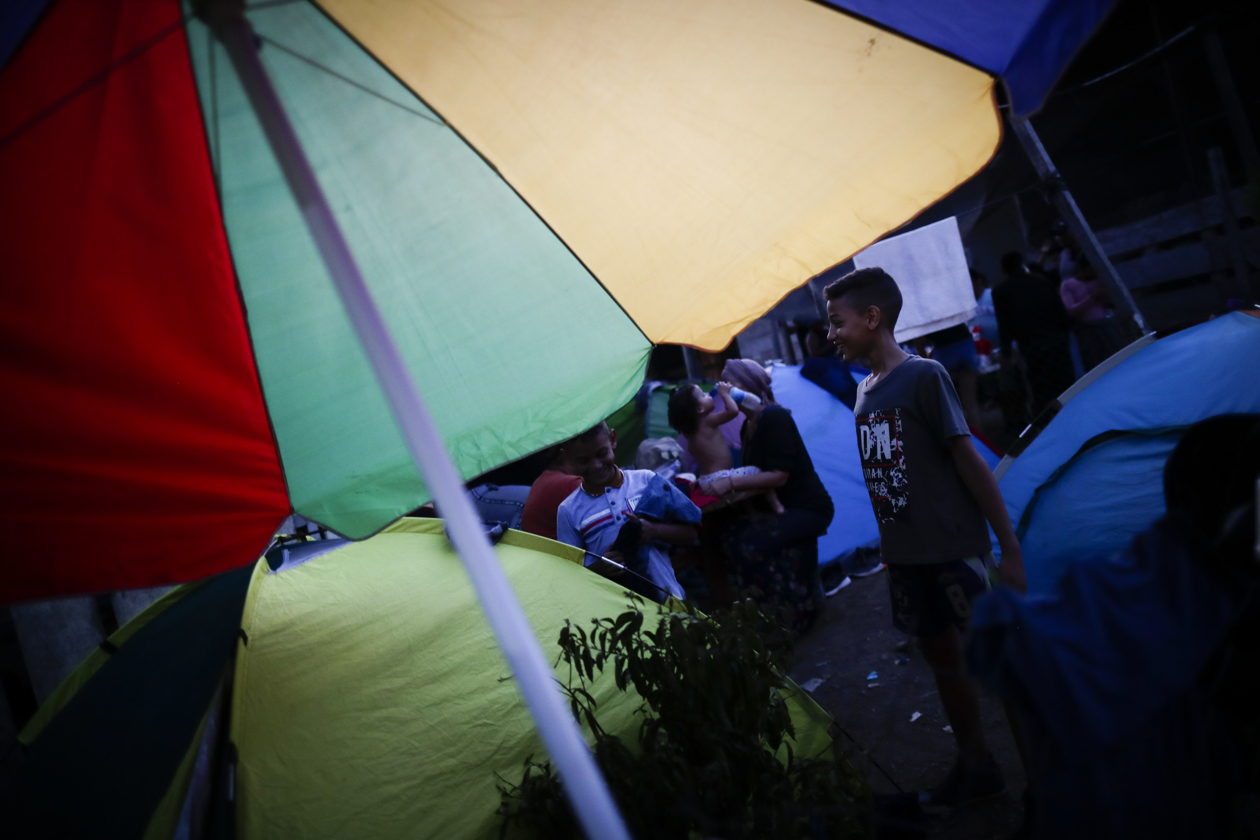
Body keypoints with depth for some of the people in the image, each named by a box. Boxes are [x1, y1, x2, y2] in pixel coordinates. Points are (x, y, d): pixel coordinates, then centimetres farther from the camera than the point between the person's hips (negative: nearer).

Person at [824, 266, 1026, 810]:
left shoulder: (924, 376, -12)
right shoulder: (864, 389, 8)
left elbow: (969, 461, -13)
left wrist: (1010, 549, -13)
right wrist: (889, 549, 13)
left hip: (954, 550, -7)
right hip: (904, 555, 7)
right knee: (942, 658, 17)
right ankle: (975, 767, 35)